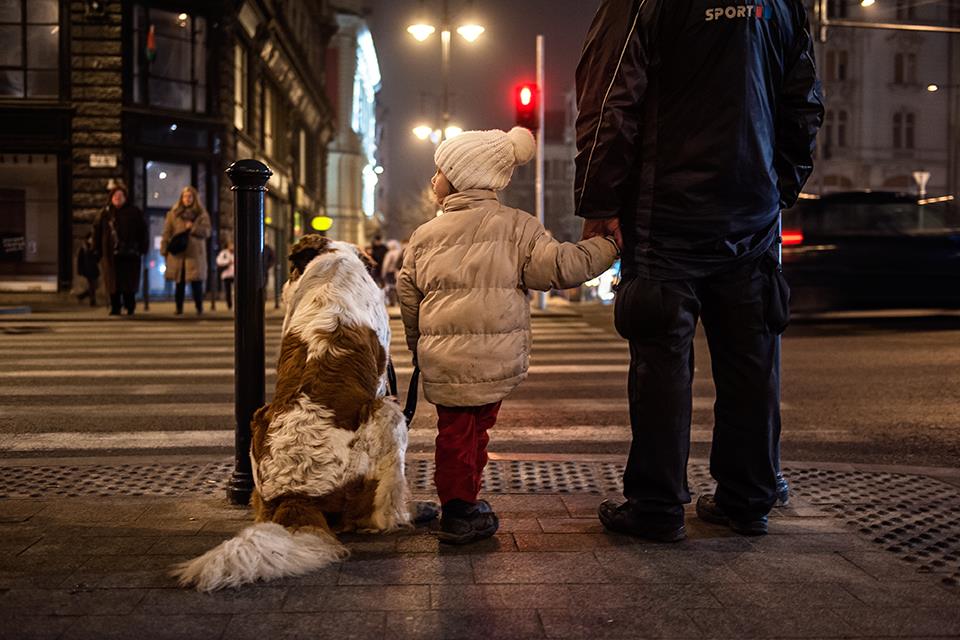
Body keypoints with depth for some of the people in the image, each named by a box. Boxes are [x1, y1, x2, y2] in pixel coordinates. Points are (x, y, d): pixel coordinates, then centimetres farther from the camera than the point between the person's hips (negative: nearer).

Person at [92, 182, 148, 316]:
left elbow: (142, 231, 5)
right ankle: (115, 308, 9)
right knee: (113, 283, 2)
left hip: (130, 255, -1)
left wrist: (142, 249, -1)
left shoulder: (134, 212, 5)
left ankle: (130, 307, 9)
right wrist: (98, 249, 4)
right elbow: (97, 232, 10)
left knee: (129, 283, -2)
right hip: (111, 254, 1)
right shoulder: (104, 213, 8)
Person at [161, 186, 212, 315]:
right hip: (177, 253, 1)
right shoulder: (173, 213, 10)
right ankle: (179, 308, 9)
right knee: (179, 282, 3)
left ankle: (199, 308, 5)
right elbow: (167, 232, 8)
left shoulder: (202, 214, 9)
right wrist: (164, 250, 1)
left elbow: (207, 232, 2)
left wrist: (193, 227, -11)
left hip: (195, 253, -1)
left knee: (196, 282, -4)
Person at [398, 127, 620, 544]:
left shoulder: (424, 236, 9)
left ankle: (459, 506, 15)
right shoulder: (517, 226, 0)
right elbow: (558, 266, -8)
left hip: (441, 358, 2)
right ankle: (461, 512, 17)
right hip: (497, 359, -2)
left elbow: (408, 299, 14)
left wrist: (419, 350, 27)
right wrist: (609, 245, 3)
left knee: (456, 430, 11)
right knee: (475, 429, 8)